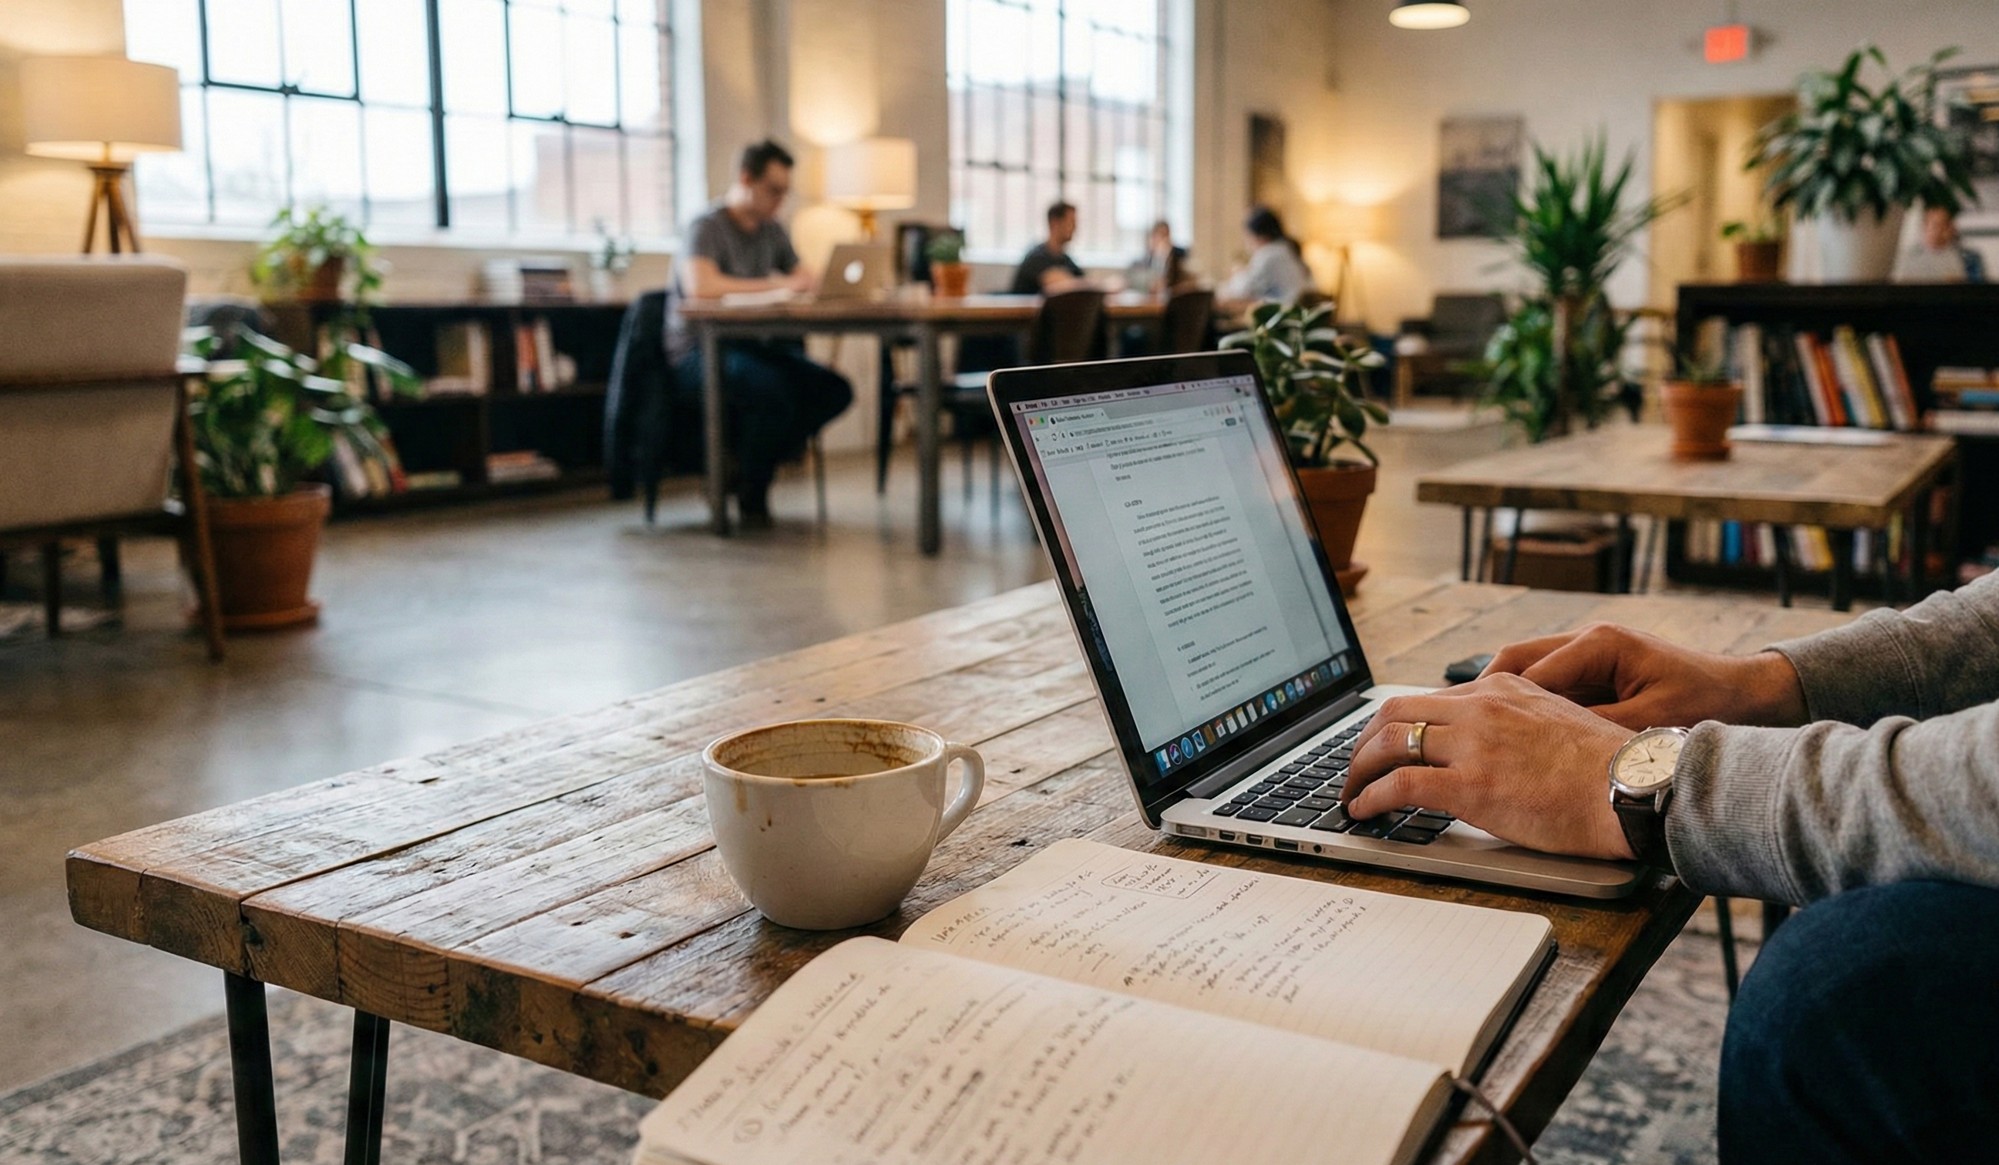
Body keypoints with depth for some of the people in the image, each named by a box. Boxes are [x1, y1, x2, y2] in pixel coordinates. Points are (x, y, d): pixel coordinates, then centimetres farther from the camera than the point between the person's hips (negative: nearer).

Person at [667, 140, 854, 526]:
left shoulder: (772, 230, 13)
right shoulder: (707, 226, -10)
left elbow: (805, 280, 19)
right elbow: (700, 287, -29)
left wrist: (808, 282, -8)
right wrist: (776, 284, -26)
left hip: (752, 348, 8)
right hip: (701, 353, -8)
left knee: (836, 391, -14)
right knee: (774, 389, -36)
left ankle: (744, 472, -6)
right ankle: (751, 498, -12)